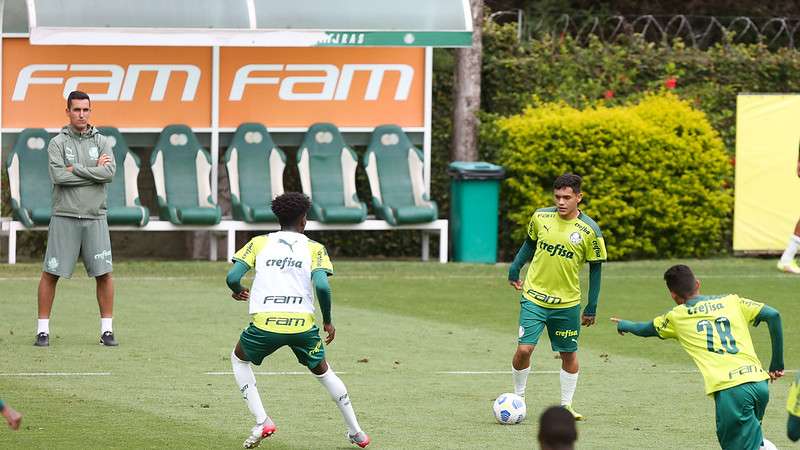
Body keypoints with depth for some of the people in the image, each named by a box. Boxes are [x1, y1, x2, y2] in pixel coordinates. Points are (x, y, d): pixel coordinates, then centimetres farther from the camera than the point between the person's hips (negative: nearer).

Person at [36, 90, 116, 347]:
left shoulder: (101, 142, 8)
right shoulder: (58, 143, 1)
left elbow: (110, 173, -9)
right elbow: (59, 176, -14)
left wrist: (76, 169, -11)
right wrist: (95, 171, -10)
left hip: (95, 218, 2)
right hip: (65, 217, -2)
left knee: (104, 274, -1)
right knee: (51, 274, -2)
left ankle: (106, 330, 7)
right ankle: (43, 330, 5)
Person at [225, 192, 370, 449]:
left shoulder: (259, 243, 11)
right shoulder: (314, 248, 8)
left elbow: (232, 277, 2)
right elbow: (322, 286, -8)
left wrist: (238, 292, 25)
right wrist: (327, 321, 5)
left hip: (265, 322, -1)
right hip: (302, 322, 1)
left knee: (239, 359, 29)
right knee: (322, 370, 26)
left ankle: (262, 422, 15)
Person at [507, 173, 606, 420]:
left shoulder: (590, 231, -10)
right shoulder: (540, 217, -6)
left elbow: (595, 269, -1)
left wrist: (591, 308, 0)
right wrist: (514, 270, 15)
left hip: (567, 303, 0)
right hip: (534, 297, 0)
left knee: (569, 354, 9)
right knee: (524, 349, -10)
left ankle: (566, 405, 25)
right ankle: (518, 398, 11)